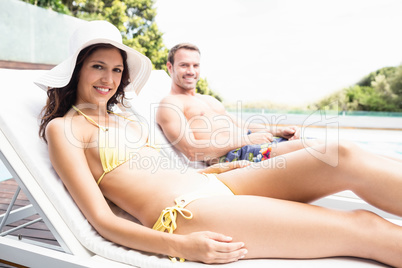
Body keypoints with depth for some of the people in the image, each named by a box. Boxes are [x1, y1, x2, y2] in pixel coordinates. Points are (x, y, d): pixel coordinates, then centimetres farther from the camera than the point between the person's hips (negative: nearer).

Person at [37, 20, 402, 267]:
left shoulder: (128, 120, 23)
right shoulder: (63, 128, 3)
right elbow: (102, 220, -7)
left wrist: (217, 169, 11)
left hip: (210, 185, 7)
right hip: (181, 214, -7)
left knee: (342, 156, -11)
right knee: (362, 228, -17)